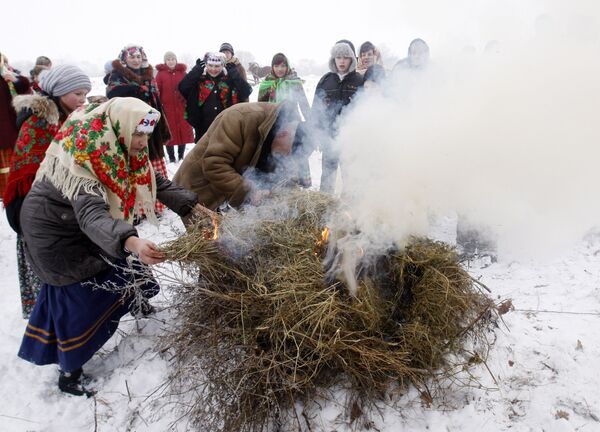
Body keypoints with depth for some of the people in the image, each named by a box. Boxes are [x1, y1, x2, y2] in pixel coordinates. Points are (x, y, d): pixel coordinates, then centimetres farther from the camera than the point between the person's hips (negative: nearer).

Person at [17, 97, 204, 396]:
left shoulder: (118, 148, -10)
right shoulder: (81, 156, -35)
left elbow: (156, 182, -7)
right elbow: (91, 215, -49)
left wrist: (193, 206, -19)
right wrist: (130, 242, -67)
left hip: (79, 222, 8)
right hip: (53, 229, -7)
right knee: (77, 295, -3)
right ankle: (69, 373, 12)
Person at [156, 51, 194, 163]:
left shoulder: (182, 72, 6)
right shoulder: (160, 74, 1)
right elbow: (156, 92, -2)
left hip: (182, 108, 2)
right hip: (167, 108, -2)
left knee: (184, 131, 5)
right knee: (169, 133, 2)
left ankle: (181, 156, 19)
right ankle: (171, 157, 13)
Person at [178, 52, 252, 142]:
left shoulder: (229, 79, -1)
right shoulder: (199, 79, 0)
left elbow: (246, 92, -13)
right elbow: (182, 88, -14)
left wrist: (234, 72, -13)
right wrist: (197, 69, -15)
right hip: (203, 129, 1)